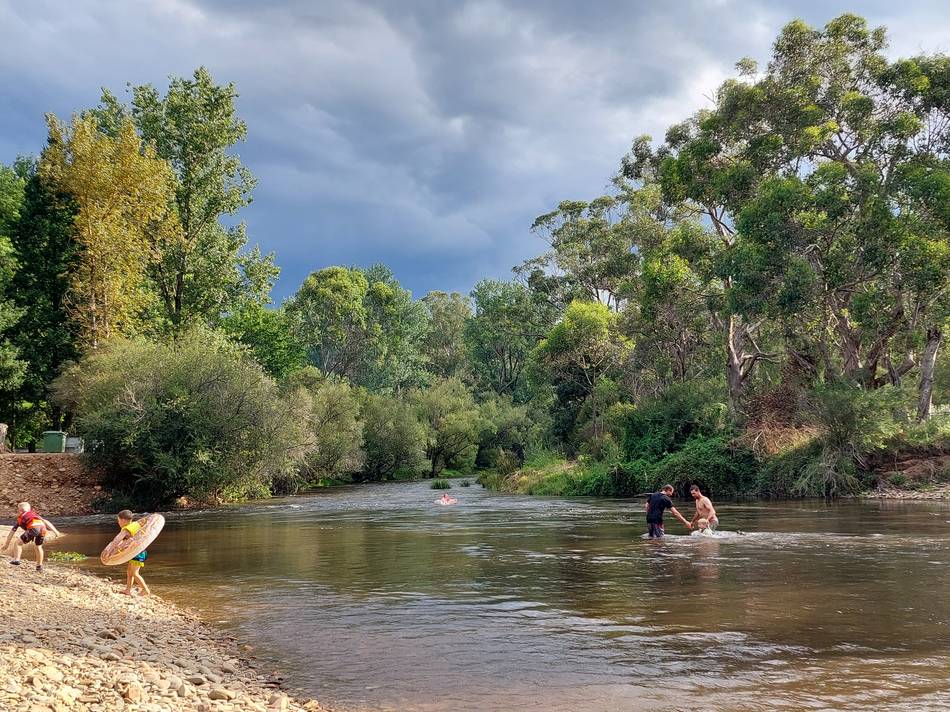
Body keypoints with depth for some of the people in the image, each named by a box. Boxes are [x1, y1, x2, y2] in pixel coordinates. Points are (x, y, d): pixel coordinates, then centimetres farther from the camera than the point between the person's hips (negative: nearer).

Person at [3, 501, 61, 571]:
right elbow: (46, 522, 31)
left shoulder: (20, 518, 31)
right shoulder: (35, 514, 39)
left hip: (34, 527, -4)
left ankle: (16, 559, -4)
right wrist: (55, 531, 28)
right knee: (38, 546, 26)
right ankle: (39, 566, 28)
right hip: (43, 527, 4)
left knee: (19, 543, 12)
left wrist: (6, 544, 46)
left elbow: (12, 532, 37)